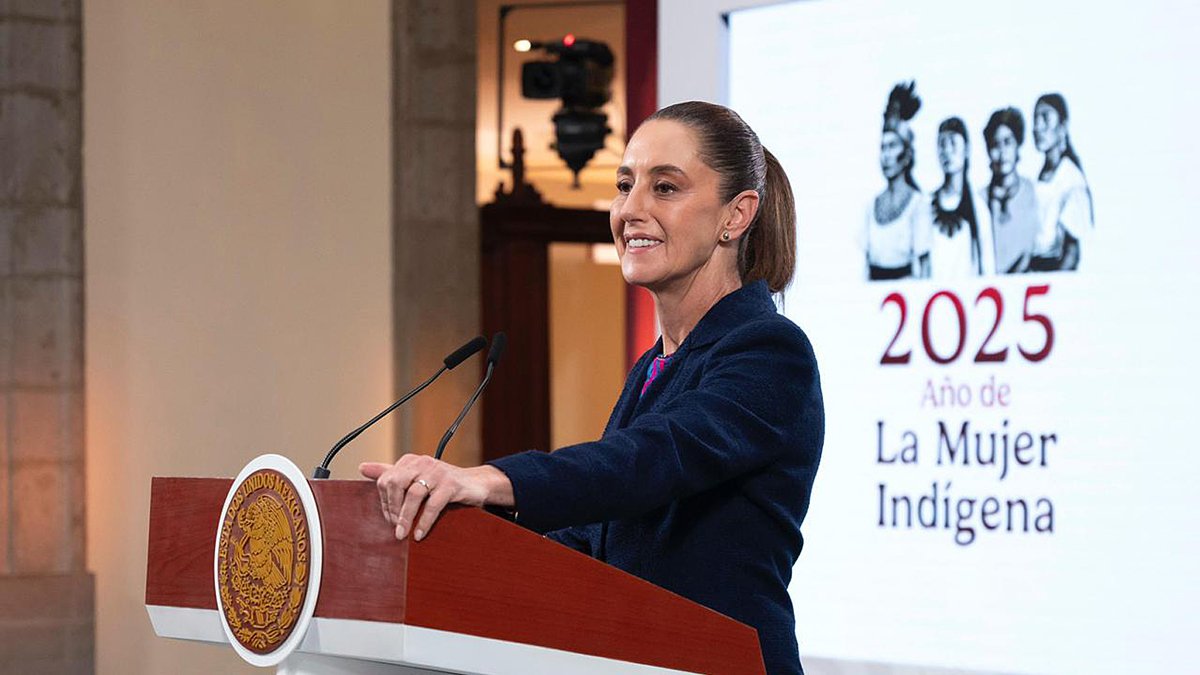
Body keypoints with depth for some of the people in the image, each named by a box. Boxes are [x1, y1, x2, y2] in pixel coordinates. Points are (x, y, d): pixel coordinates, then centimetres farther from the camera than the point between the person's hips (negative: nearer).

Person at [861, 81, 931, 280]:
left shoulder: (917, 202, -4)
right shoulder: (874, 204, 10)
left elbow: (919, 265, -5)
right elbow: (867, 260, 13)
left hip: (905, 285, -4)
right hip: (875, 284, 4)